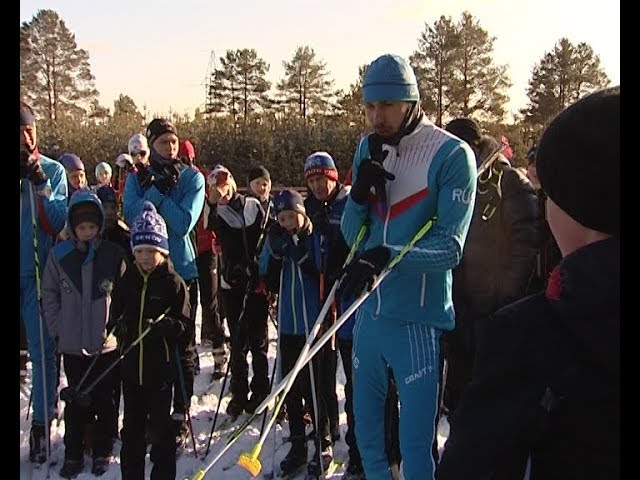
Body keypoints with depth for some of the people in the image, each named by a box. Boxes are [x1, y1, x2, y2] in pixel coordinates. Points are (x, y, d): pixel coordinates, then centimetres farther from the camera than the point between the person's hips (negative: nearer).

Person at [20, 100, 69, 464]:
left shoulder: (52, 170, 2)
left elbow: (59, 224, -5)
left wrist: (42, 186, -18)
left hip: (38, 273, -1)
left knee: (43, 350, 2)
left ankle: (42, 424, 12)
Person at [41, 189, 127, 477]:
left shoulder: (113, 254, -4)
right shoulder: (59, 254, -1)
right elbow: (49, 295, 5)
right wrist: (57, 329, 1)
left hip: (107, 344, -1)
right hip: (72, 344, 1)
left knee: (105, 400, 11)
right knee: (75, 401, 10)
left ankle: (103, 451, 26)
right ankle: (73, 454, 24)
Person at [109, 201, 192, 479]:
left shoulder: (173, 283, -7)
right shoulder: (127, 280, 5)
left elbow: (186, 325, -9)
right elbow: (115, 317, 16)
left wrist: (166, 325, -28)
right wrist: (115, 329, -5)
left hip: (161, 367, -4)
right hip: (130, 365, 4)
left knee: (160, 427, 6)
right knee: (132, 428, 15)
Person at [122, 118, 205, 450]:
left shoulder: (192, 178, -1)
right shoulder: (138, 178, 5)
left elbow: (183, 224, -14)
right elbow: (131, 216, -11)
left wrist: (159, 194, -16)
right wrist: (156, 188, -16)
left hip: (181, 270, -2)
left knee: (182, 345, 6)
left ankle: (180, 415, 18)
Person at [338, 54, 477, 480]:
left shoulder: (452, 154, -10)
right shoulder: (368, 149, 7)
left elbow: (449, 246, -15)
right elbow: (351, 235, 8)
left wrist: (385, 256, -29)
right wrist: (359, 193, -12)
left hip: (418, 318, -5)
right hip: (369, 312, 6)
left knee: (416, 444, 2)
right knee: (367, 430, 18)